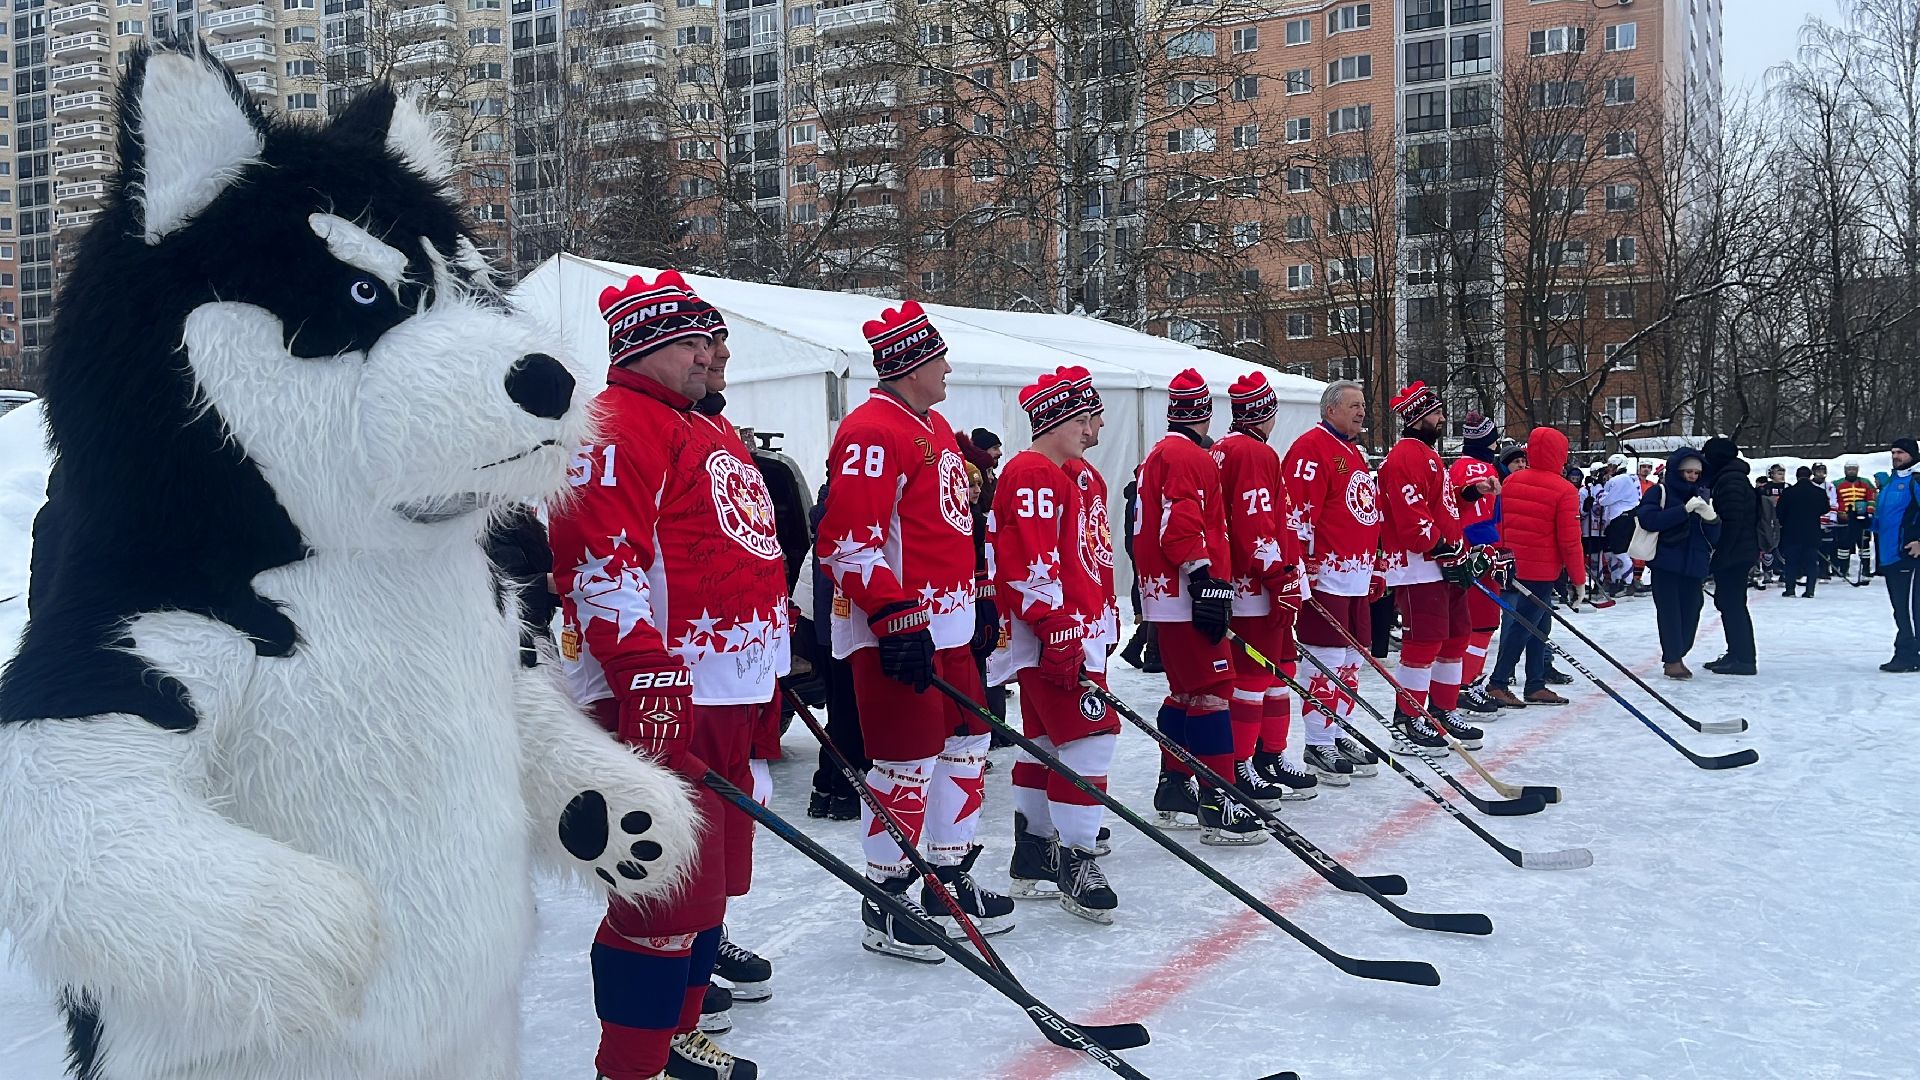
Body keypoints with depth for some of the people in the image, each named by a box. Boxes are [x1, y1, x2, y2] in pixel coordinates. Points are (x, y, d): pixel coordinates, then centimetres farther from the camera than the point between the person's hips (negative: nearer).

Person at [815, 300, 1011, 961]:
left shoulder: (936, 428, 17)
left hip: (948, 624, 10)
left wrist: (979, 602, 24)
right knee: (908, 762, -5)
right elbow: (848, 541, -22)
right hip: (896, 631, -10)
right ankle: (886, 905, 8)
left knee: (965, 743, 15)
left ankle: (951, 880, 28)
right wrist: (897, 619, -24)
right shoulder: (872, 432, -16)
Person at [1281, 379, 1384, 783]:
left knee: (1350, 659, 12)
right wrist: (1304, 568, -20)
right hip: (1326, 576, -9)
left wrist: (1377, 568, 25)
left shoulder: (1357, 454, 21)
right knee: (1327, 661, -7)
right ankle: (1317, 746, 1)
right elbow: (1299, 512, -17)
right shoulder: (1310, 448, -10)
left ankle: (1339, 737, 21)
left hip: (1358, 578, 9)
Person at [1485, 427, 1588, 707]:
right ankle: (1498, 682, -1)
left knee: (1539, 627, 16)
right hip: (1541, 573, -7)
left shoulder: (1511, 482, 5)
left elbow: (1498, 525, 10)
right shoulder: (1564, 490, -12)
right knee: (1524, 626, -2)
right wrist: (1578, 579, -4)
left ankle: (1536, 684, 19)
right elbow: (1569, 540, -12)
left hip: (1511, 567, 7)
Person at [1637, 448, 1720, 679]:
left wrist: (1710, 517, -12)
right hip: (1666, 562, -4)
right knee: (1669, 610, -6)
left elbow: (1714, 536, 11)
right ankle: (1673, 660, -3)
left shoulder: (1704, 494, 13)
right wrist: (1685, 510, -21)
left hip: (1694, 564, 5)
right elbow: (1648, 519, -19)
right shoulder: (1660, 492, -1)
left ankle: (1676, 656, 15)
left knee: (1690, 612, 3)